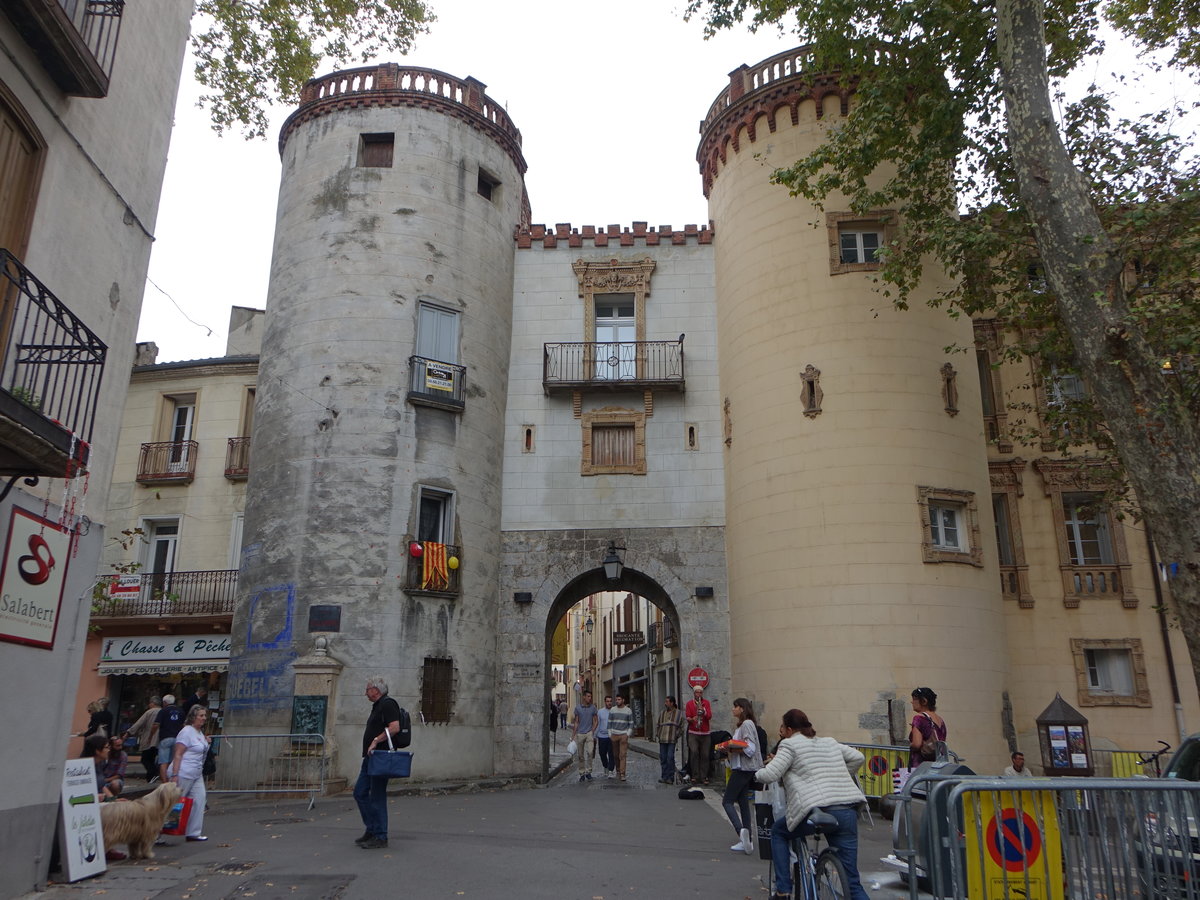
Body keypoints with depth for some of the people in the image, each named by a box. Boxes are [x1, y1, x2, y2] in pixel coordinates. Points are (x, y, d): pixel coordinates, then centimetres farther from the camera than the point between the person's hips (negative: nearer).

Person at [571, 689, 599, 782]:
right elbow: (576, 722, 6)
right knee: (581, 756, 6)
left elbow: (596, 721, 9)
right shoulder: (578, 708, 2)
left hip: (589, 733, -1)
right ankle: (582, 773, 18)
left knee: (590, 752, -18)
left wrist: (592, 731, -4)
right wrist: (573, 735, 3)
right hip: (580, 734, 1)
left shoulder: (593, 708, 3)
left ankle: (588, 771, -4)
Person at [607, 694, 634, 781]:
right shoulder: (613, 710, 5)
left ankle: (622, 774, -12)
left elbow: (631, 724, 4)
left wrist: (628, 734, -6)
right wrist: (610, 734, 2)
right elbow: (609, 723, 9)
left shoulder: (628, 711, 1)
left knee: (623, 755, -10)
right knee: (616, 755, 6)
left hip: (623, 735, -2)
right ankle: (618, 771, 20)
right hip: (614, 735, 2)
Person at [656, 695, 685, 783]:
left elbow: (681, 726, 3)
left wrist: (677, 735, -5)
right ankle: (664, 777, 11)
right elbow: (658, 725, 22)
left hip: (672, 740, -4)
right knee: (663, 758, 4)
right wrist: (657, 734, 10)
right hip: (662, 739, 4)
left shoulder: (678, 713, 4)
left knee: (670, 758, -9)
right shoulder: (662, 713, 16)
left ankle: (670, 778, -3)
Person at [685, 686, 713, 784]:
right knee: (694, 752, -15)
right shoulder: (689, 703, 7)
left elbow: (709, 716, -1)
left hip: (705, 733, 1)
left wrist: (703, 709, -18)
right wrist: (692, 719, -22)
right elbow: (687, 717, 0)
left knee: (705, 755, -1)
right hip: (693, 733, -1)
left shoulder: (707, 703, 9)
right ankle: (695, 776, -7)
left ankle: (703, 777, 6)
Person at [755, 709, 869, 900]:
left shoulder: (789, 744, 5)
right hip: (848, 811, 6)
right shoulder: (830, 743, 25)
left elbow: (770, 775, -4)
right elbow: (858, 757, 27)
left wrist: (758, 773, 18)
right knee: (852, 880, 10)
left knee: (778, 832, 24)